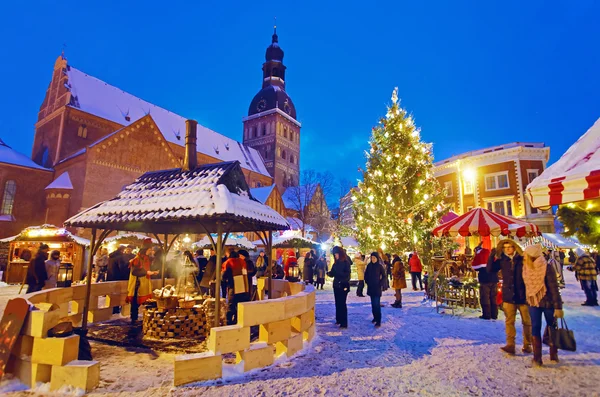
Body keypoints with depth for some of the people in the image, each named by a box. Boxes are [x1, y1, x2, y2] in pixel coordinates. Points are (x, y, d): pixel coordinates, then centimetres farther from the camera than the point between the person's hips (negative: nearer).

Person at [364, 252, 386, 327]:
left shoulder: (380, 266, -6)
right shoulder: (369, 266, 4)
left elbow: (384, 276, -2)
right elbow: (366, 275, 14)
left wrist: (380, 284, -8)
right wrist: (367, 282, 4)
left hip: (377, 287, -4)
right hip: (370, 287, 4)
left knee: (377, 304, -9)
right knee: (373, 303, 11)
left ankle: (378, 321, -5)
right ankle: (375, 317, 23)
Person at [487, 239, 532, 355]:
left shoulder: (522, 259, -7)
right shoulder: (502, 260, 1)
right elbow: (490, 269, -4)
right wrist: (491, 256, -14)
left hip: (523, 295, -2)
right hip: (508, 296, 2)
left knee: (526, 321, 12)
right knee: (509, 321, 1)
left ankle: (527, 345, 25)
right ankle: (510, 345, 3)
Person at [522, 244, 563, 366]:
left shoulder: (547, 268, -17)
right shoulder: (527, 268, -3)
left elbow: (554, 288, -17)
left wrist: (558, 307, -18)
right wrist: (528, 300, 10)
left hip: (548, 303, -3)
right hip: (533, 303, 3)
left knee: (551, 328, 11)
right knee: (535, 328, 3)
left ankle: (554, 354, 23)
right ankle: (537, 357, 11)